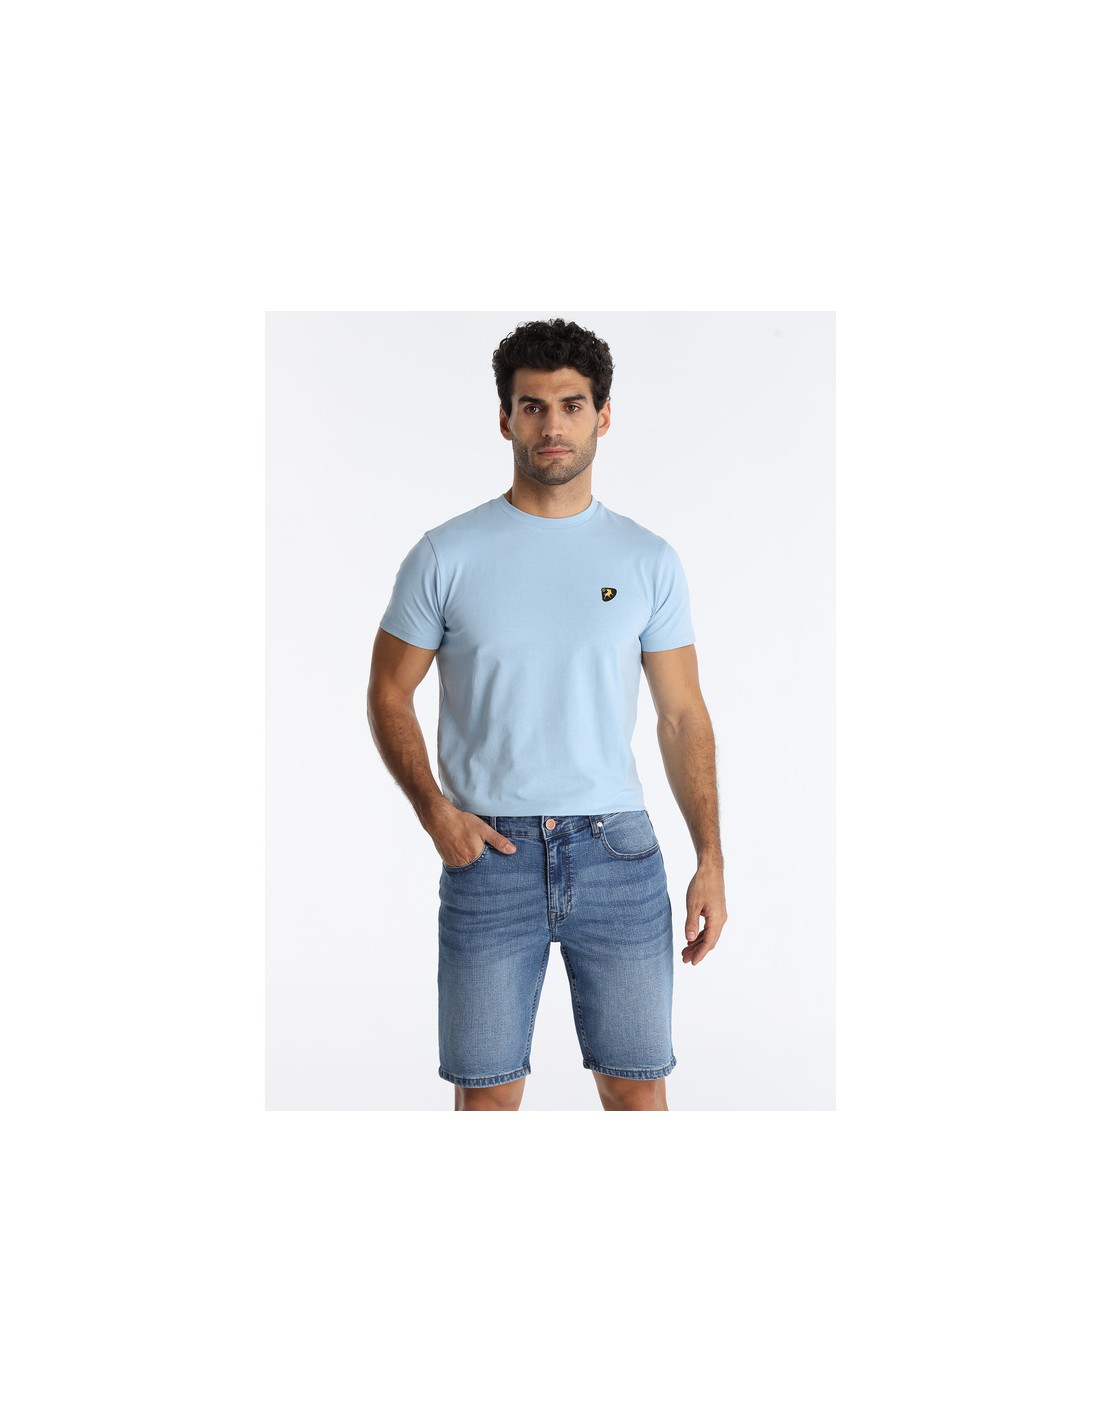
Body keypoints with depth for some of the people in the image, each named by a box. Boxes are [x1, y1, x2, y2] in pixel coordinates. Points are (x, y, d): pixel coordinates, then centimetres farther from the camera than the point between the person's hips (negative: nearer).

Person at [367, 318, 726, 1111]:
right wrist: (436, 813, -9)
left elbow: (683, 715, 5)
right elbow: (389, 694, 5)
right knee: (487, 1092, 8)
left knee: (637, 1086, 8)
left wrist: (711, 859, -1)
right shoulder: (446, 556, -1)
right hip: (490, 853, -1)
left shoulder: (649, 561, 4)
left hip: (617, 850, 1)